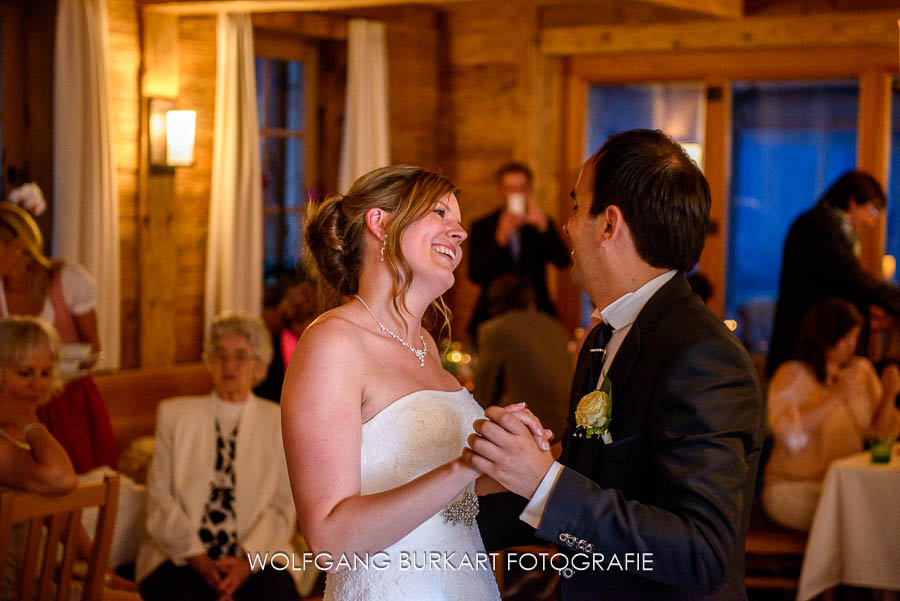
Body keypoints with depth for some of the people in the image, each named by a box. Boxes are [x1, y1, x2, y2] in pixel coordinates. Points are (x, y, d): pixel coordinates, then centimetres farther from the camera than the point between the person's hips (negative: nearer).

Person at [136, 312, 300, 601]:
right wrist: (198, 558, -10)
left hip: (256, 557, 1)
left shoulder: (279, 423, 13)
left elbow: (283, 508, 5)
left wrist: (249, 559, -13)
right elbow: (159, 498, 4)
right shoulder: (175, 415, 13)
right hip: (182, 554, 0)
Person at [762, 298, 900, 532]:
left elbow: (878, 432, 12)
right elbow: (791, 436, -21)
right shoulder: (791, 374, -5)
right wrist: (838, 395, -25)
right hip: (793, 485, -5)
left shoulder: (862, 370, 12)